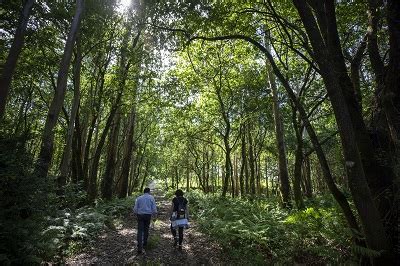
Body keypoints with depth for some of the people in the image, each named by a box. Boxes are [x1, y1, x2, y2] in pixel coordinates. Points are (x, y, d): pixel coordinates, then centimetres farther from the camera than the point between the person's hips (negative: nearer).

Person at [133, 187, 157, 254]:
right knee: (146, 229, 19)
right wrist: (155, 215, 12)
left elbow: (135, 208, 7)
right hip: (148, 215, 0)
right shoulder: (151, 198, 1)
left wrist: (136, 214, 23)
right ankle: (144, 243, 33)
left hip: (140, 215, 0)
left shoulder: (139, 198, 6)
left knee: (140, 231, -1)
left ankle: (140, 248, -10)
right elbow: (154, 208, -1)